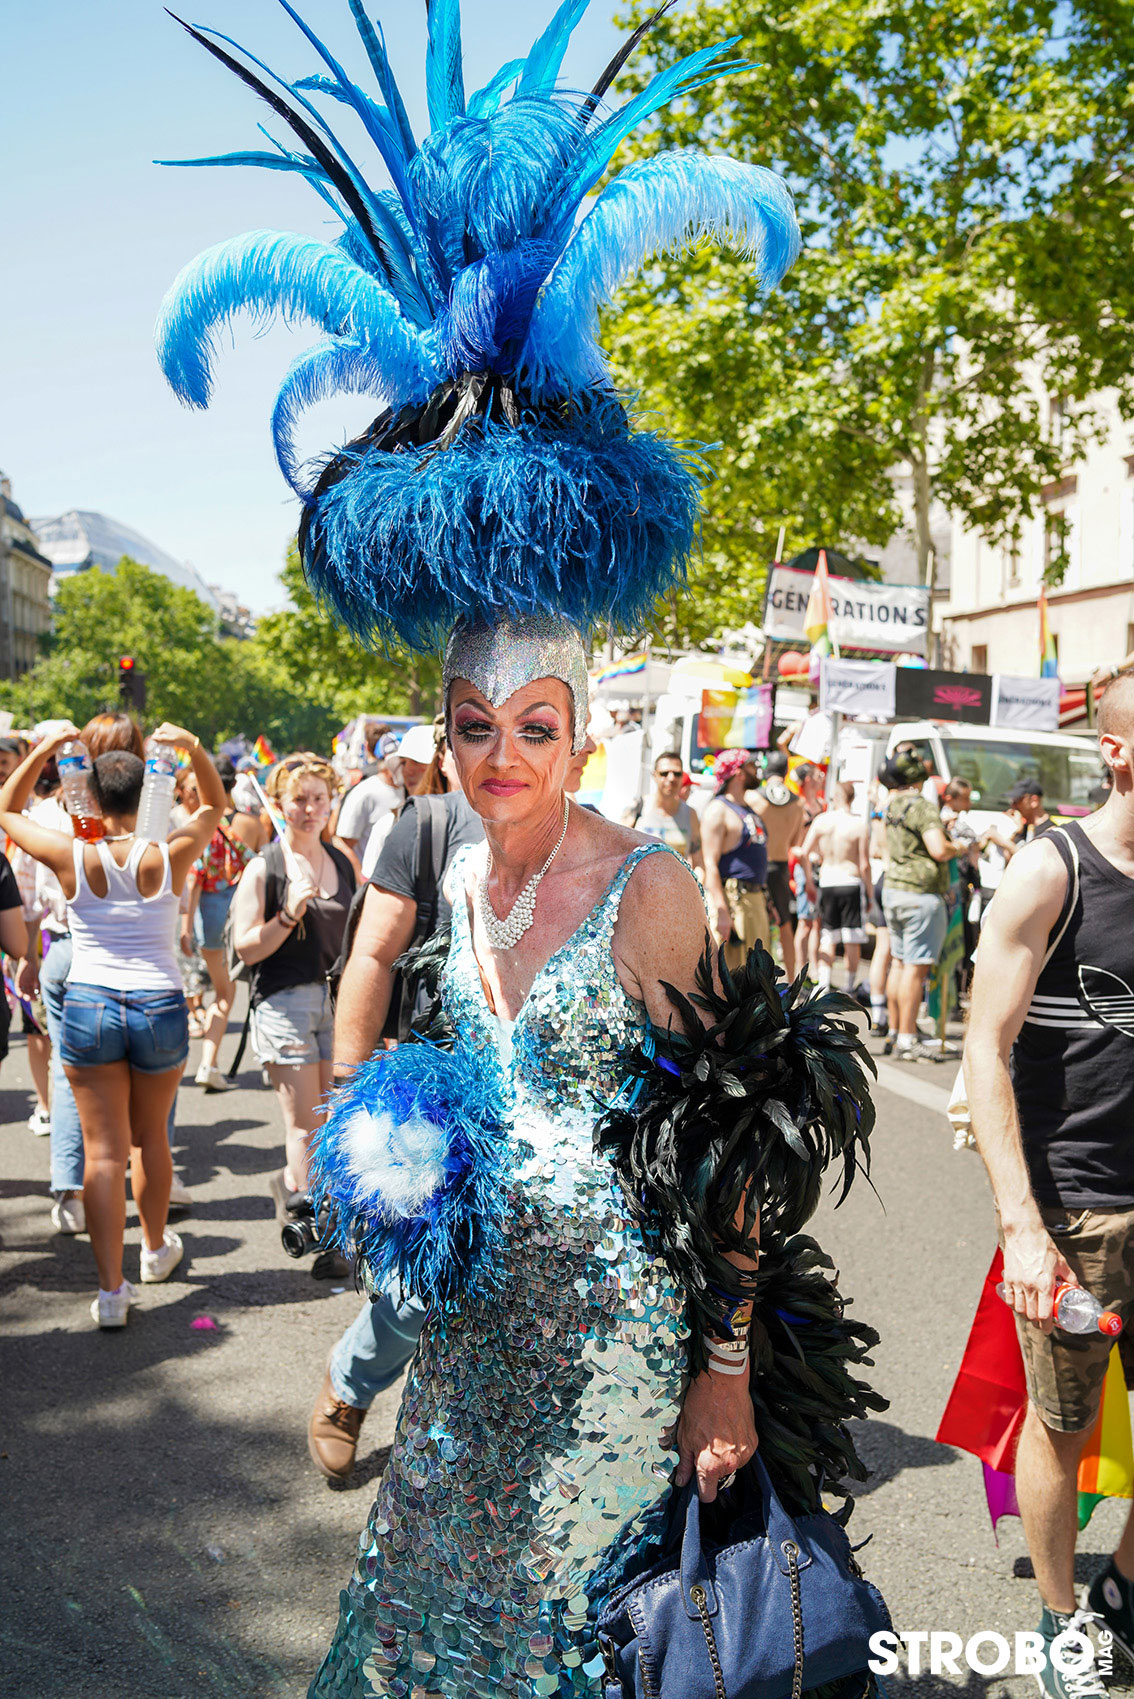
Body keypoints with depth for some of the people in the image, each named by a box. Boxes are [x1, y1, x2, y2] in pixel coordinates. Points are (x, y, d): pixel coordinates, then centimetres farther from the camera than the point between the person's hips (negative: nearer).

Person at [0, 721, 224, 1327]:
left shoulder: (74, 858, -9)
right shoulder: (170, 858, -8)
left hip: (88, 1009, -1)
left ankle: (111, 1288, 1)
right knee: (150, 1136, 20)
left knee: (104, 1151, 3)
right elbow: (215, 804, 11)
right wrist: (193, 747, -2)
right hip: (161, 1008, 1)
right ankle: (156, 1247, 39)